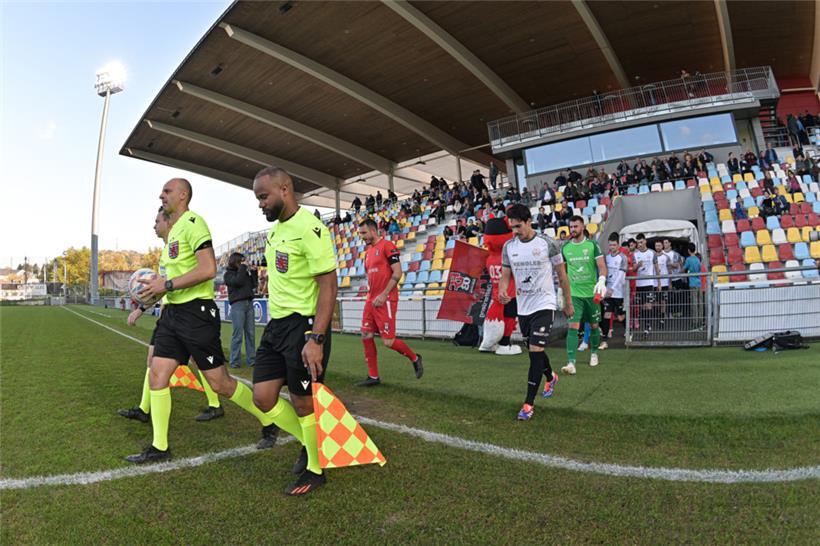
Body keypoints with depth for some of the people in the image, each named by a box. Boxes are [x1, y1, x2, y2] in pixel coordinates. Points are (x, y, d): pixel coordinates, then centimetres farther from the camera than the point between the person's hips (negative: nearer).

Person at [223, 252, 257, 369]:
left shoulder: (244, 272, 18)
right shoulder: (228, 273, 4)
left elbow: (252, 285, 19)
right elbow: (238, 282, -14)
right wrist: (243, 267, -6)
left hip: (249, 303, 5)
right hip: (237, 304, -5)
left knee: (251, 333, 3)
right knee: (238, 334, -7)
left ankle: (251, 359, 7)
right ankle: (235, 361, 0)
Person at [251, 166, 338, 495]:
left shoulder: (309, 228, -16)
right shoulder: (275, 229, 12)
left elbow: (328, 285, -21)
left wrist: (316, 339, -25)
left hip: (304, 326, -9)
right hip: (276, 324, 9)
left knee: (304, 403, 4)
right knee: (263, 398, 10)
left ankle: (315, 469, 28)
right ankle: (309, 443, 33)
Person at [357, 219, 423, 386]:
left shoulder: (387, 246, -9)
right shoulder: (368, 251, 17)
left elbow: (397, 273, -16)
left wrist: (383, 295, -18)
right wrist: (370, 294, 13)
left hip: (385, 301, -8)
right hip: (371, 300, 9)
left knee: (388, 341, -6)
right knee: (366, 336, 6)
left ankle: (415, 359, 20)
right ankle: (373, 376, 18)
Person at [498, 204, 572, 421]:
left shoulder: (548, 243, -9)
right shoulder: (508, 246, 1)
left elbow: (562, 274, 0)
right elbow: (505, 275, 5)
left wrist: (568, 302, 5)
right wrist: (502, 291, -17)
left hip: (544, 305, -5)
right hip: (522, 307, 5)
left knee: (536, 351, -12)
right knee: (534, 350, 19)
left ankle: (528, 403, -3)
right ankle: (551, 377, 49)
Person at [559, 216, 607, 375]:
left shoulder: (592, 245, -2)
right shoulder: (565, 248, 4)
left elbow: (602, 266, -6)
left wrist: (602, 281, -24)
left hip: (591, 292, 0)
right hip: (573, 294, 0)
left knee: (594, 325, 13)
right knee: (572, 326, -11)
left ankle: (594, 353, 37)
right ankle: (571, 363, -15)